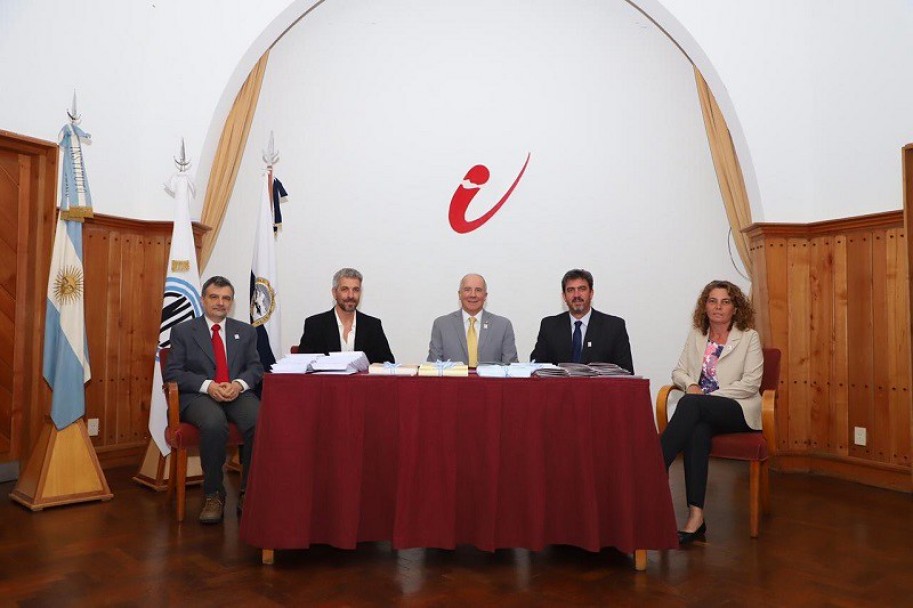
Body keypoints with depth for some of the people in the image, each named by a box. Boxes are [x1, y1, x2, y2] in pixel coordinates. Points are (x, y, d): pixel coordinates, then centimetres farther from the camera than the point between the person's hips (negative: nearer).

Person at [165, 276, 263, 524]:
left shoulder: (246, 331, 18)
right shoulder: (183, 331, 11)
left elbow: (255, 368, 11)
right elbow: (173, 372, 2)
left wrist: (239, 384, -12)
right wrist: (208, 385, -15)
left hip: (238, 393, 2)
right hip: (199, 396, -2)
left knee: (261, 423, -31)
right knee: (214, 424, -37)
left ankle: (249, 493, -17)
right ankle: (213, 495, -19)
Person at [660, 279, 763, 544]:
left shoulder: (749, 337, 3)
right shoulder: (696, 336, 16)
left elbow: (751, 383, -6)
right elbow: (678, 371, 16)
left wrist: (709, 395, -15)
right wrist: (691, 384, -8)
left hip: (738, 410, -3)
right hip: (701, 412, 3)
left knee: (690, 403, -35)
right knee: (697, 430, -35)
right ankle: (696, 515, -39)